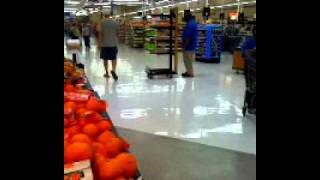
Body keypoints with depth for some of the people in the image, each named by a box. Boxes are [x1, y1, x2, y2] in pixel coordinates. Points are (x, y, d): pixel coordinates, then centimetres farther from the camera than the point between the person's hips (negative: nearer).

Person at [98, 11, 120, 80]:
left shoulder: (102, 22, -6)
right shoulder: (115, 22, 1)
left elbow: (100, 33, -10)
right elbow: (117, 32, 6)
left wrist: (99, 43, -5)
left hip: (105, 43, -1)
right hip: (113, 43, 2)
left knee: (105, 59, 10)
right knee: (114, 58, 8)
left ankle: (107, 73, 17)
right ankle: (113, 70, -17)